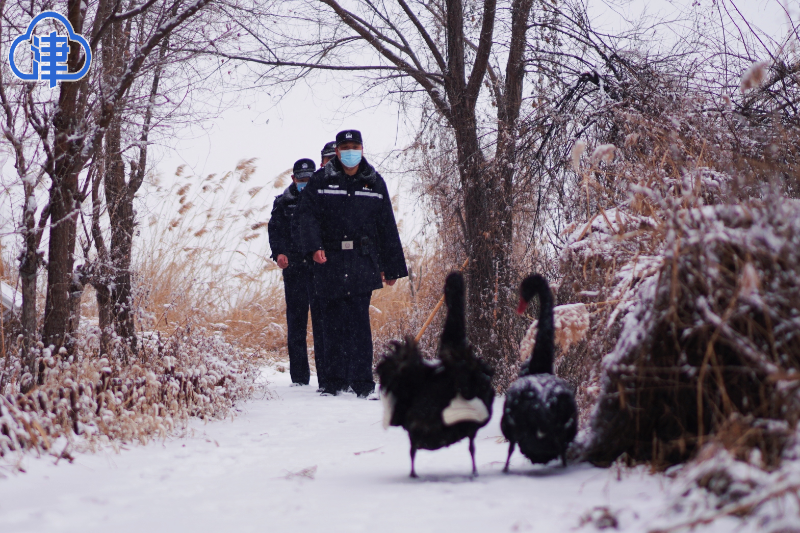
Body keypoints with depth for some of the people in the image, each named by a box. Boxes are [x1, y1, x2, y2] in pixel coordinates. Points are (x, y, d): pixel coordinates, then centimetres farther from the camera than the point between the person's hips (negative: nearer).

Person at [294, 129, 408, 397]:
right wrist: (313, 246, -20)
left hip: (362, 263, 0)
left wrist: (392, 267, 14)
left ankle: (362, 380, -4)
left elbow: (387, 227, 15)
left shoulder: (374, 183, 11)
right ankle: (336, 379, 11)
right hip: (329, 262, 0)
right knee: (333, 322, 2)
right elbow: (305, 216, -2)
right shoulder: (321, 181, 5)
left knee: (359, 321, -8)